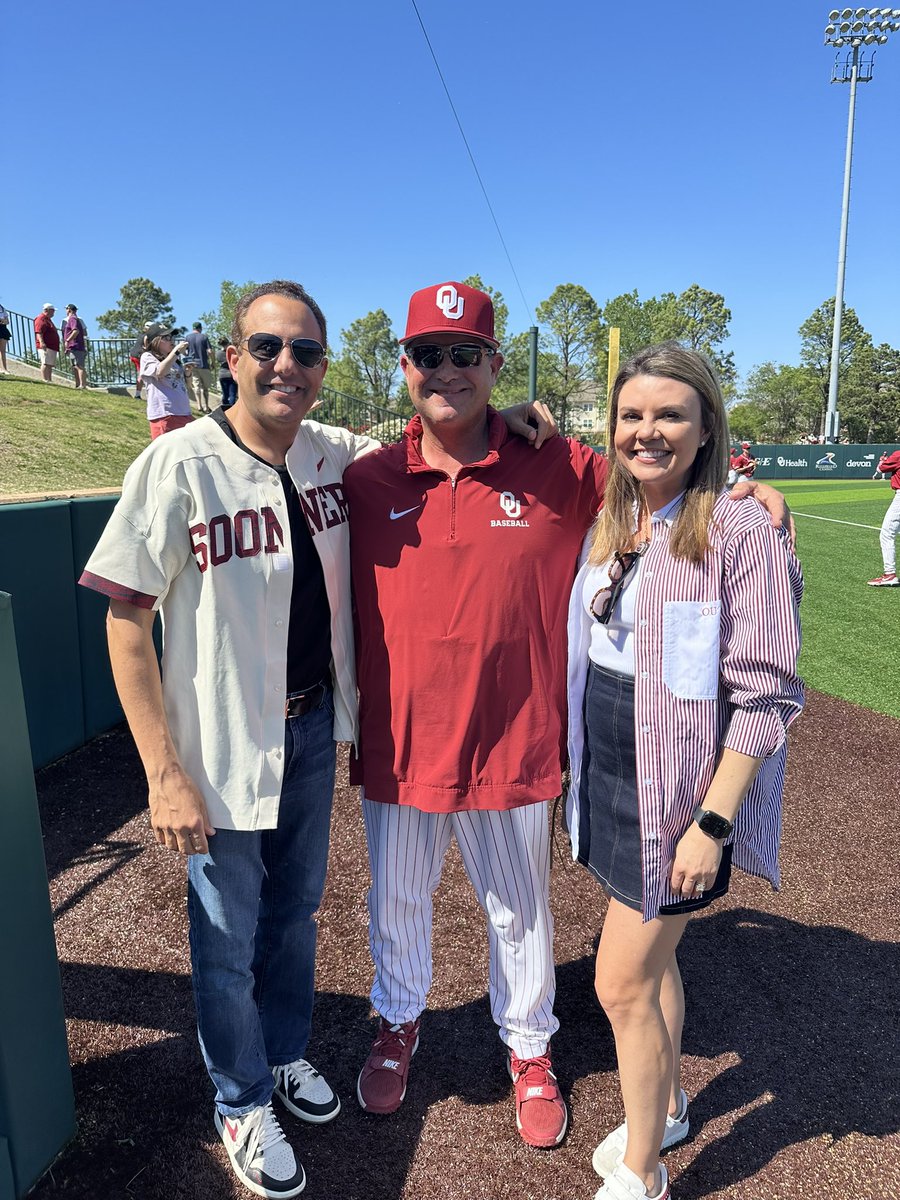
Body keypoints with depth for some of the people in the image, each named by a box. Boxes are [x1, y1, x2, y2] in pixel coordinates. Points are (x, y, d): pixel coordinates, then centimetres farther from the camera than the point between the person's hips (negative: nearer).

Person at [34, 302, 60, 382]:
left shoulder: (48, 319, 27)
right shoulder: (41, 319, -6)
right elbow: (38, 332, -18)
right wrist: (42, 342, -31)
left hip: (52, 347, 10)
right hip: (45, 346, -10)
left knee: (50, 364, 7)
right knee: (46, 363, -15)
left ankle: (49, 380, 6)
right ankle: (45, 380, -21)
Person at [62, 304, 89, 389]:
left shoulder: (72, 318, -7)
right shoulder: (78, 319, 23)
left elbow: (76, 331, -23)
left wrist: (67, 340, -19)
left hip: (75, 347, -11)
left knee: (79, 366, -15)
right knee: (75, 367, 12)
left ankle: (82, 385, -20)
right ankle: (78, 385, 13)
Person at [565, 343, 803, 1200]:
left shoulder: (740, 532, -15)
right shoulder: (608, 527, 5)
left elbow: (764, 694, -17)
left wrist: (713, 823, -18)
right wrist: (576, 777, 13)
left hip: (682, 795, -6)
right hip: (607, 780, 6)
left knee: (621, 983, 3)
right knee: (651, 960, 23)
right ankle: (665, 1108, 48)